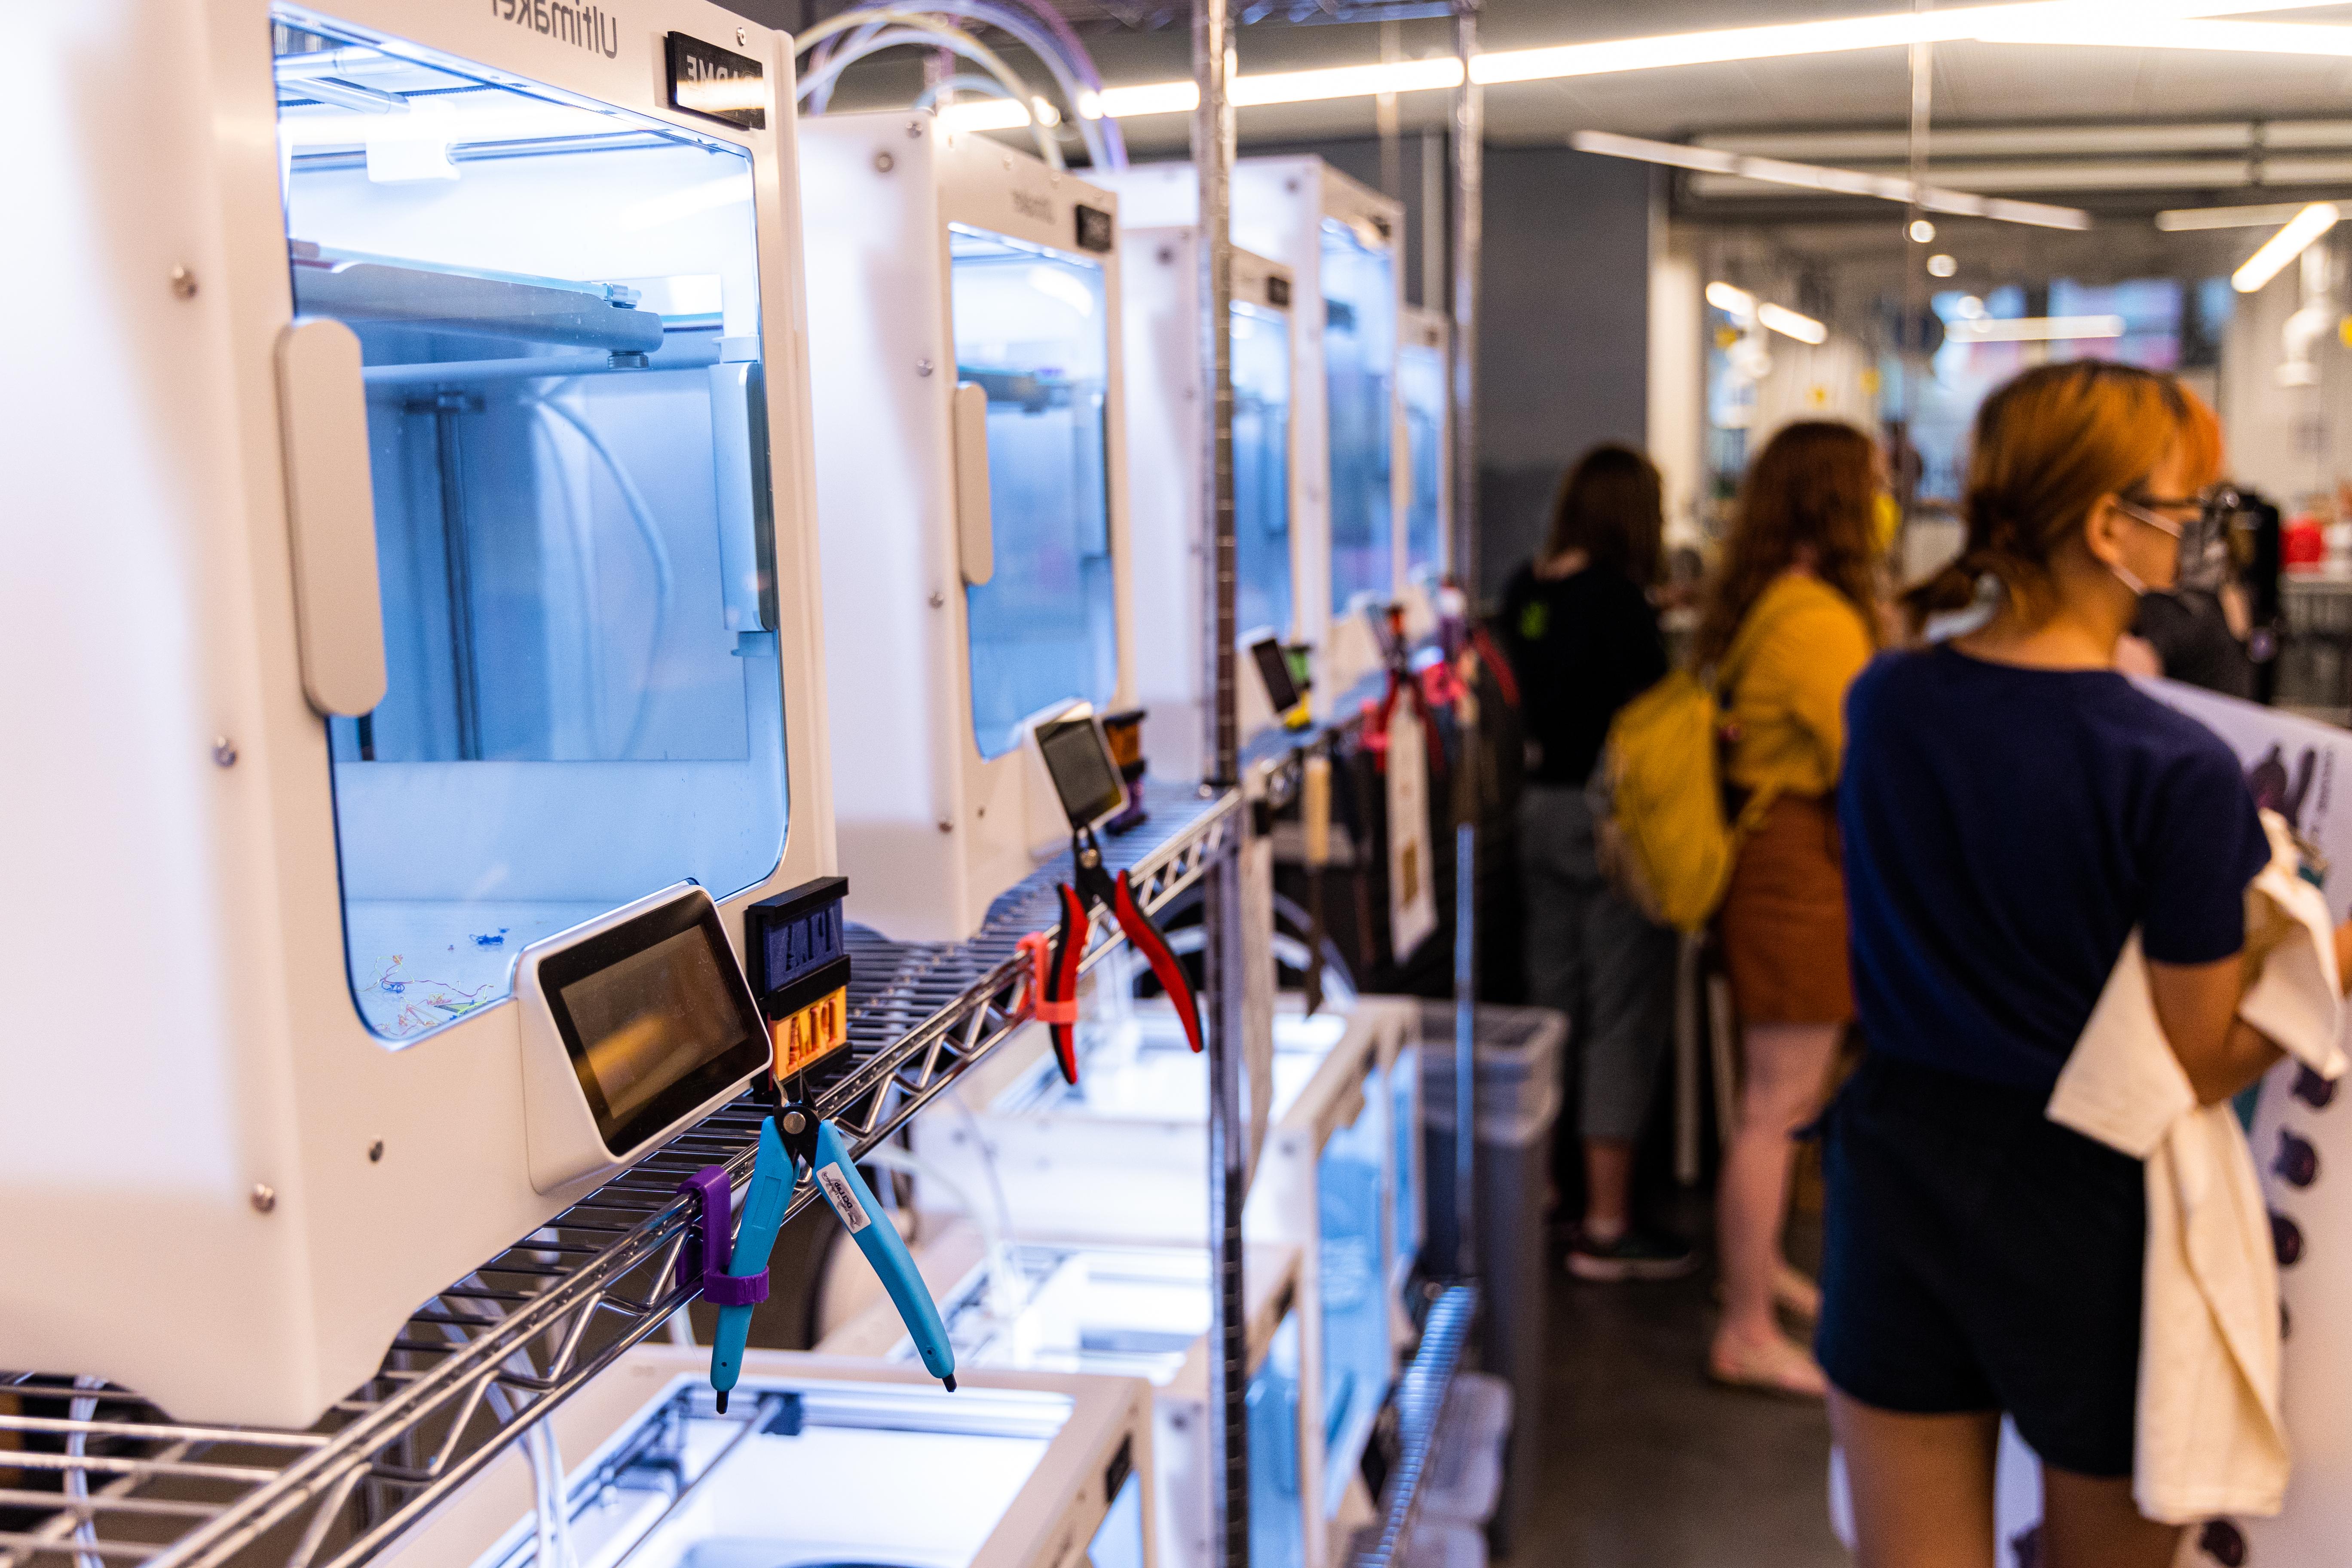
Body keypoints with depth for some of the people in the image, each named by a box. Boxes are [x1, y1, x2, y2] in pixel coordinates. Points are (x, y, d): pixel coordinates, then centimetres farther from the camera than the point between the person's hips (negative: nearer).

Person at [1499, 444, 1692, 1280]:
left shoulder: (1524, 590, 6)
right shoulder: (1617, 596, -16)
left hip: (1542, 804, 8)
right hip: (1614, 815, -8)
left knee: (1552, 1004, 17)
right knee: (1622, 1017, -2)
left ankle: (1544, 1178, 28)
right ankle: (1606, 1227, 2)